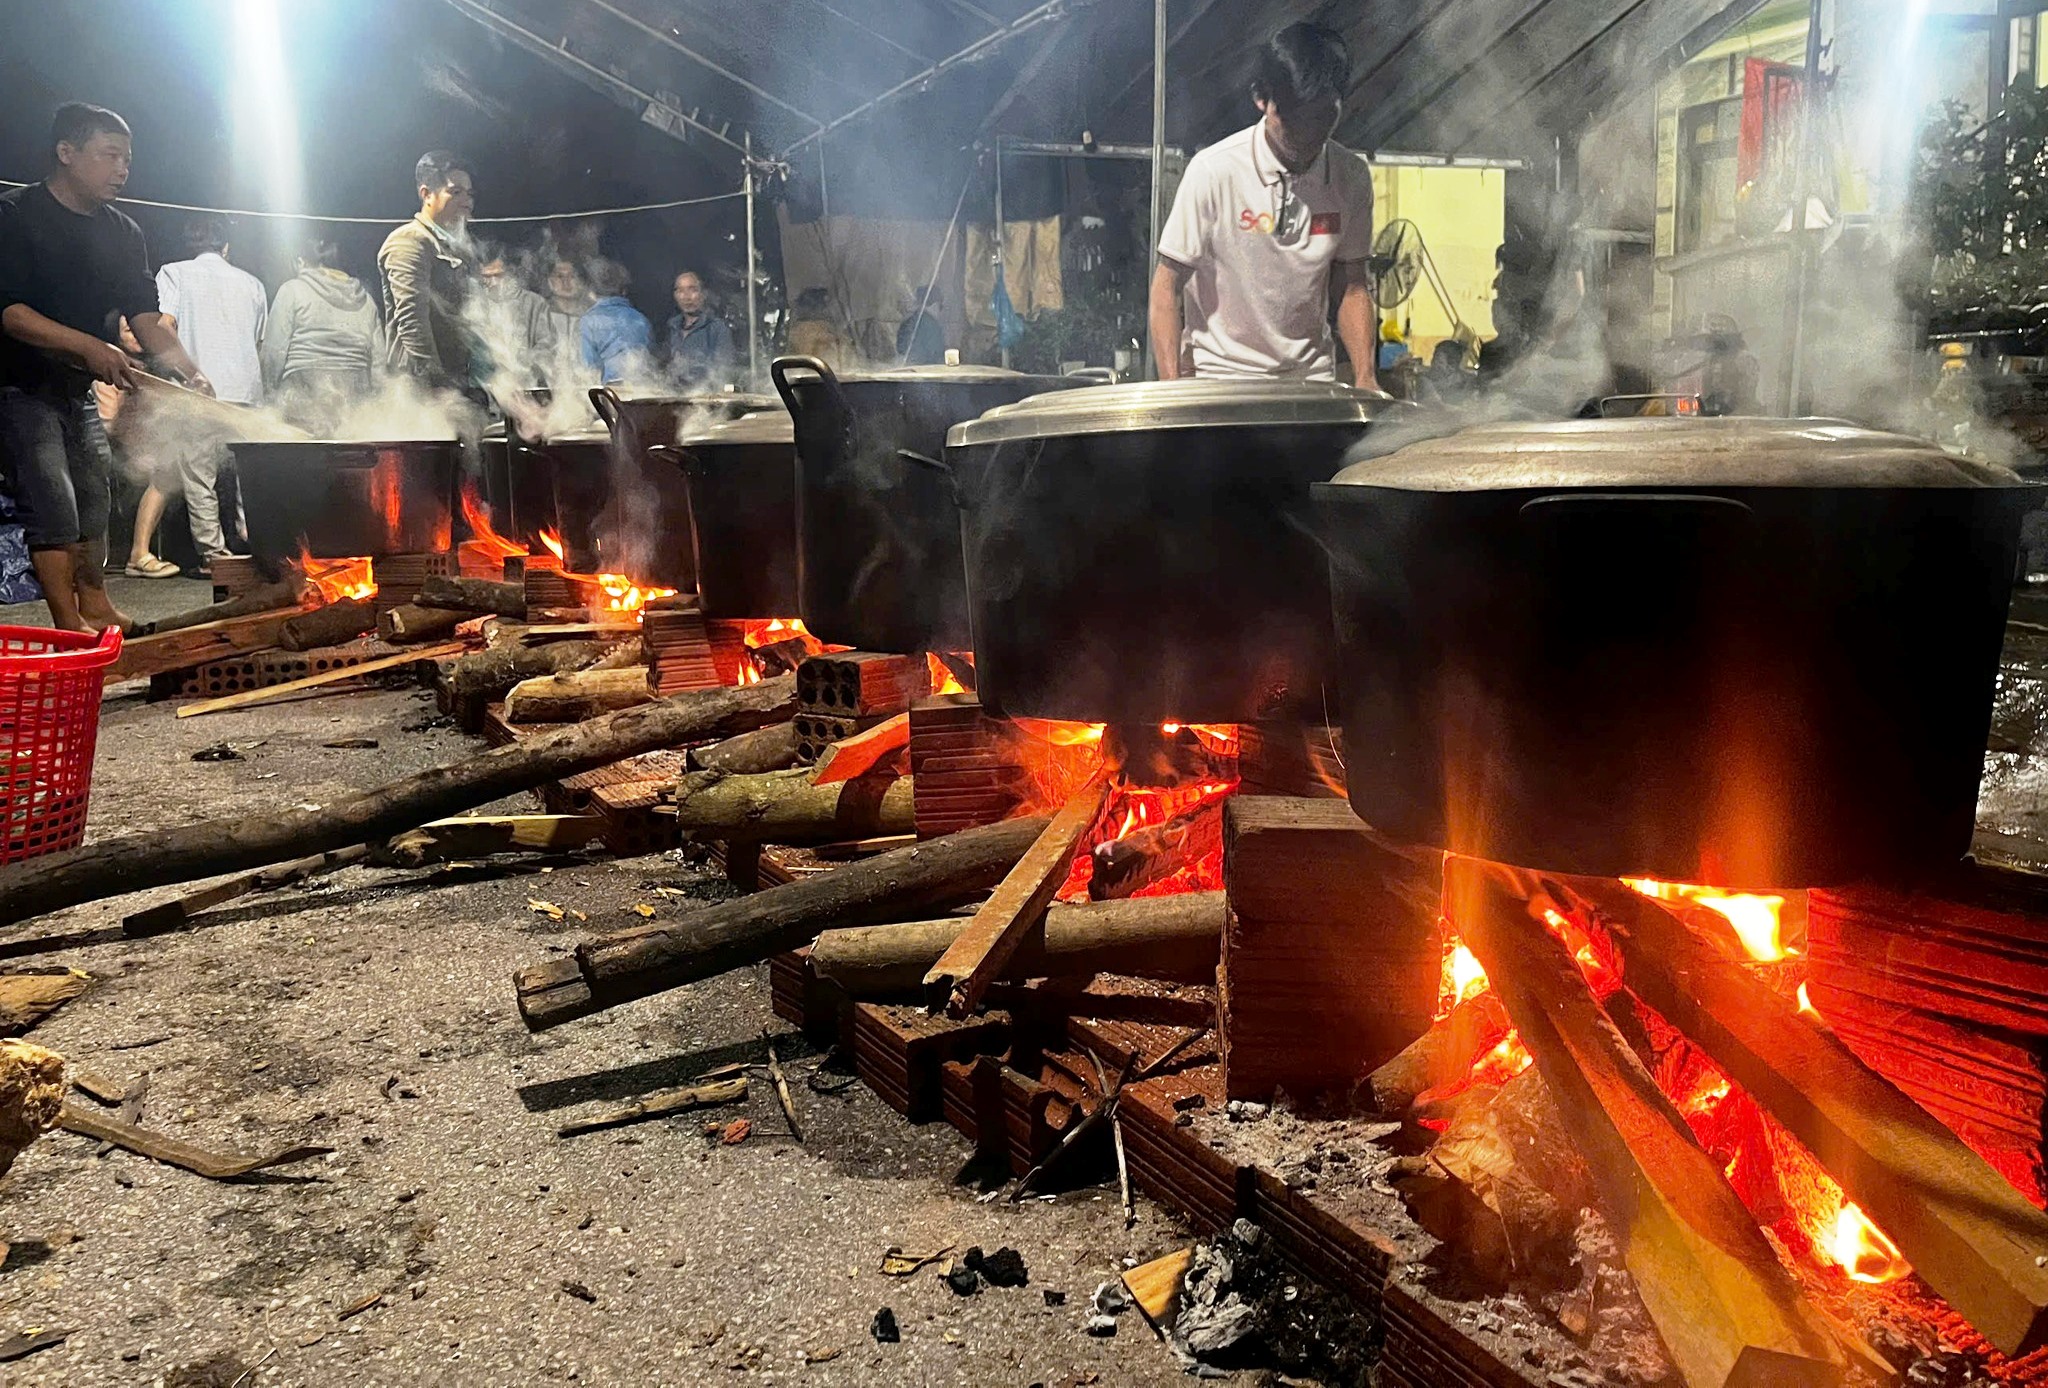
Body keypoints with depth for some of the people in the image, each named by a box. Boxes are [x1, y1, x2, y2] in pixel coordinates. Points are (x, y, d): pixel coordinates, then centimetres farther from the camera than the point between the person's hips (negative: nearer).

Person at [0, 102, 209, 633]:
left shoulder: (123, 234, 5)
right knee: (52, 504, -13)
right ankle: (69, 626, -9)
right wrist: (88, 346, -32)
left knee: (94, 496, 13)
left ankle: (96, 608, 27)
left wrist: (191, 370, -20)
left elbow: (146, 316, -3)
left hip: (81, 390, 7)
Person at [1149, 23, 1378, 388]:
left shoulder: (1352, 177, -1)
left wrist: (1365, 379, -7)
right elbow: (1168, 284, -10)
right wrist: (1171, 385, -19)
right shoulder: (1214, 170, -14)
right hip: (1221, 374, -3)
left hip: (1312, 376, 4)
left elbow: (1353, 285, 6)